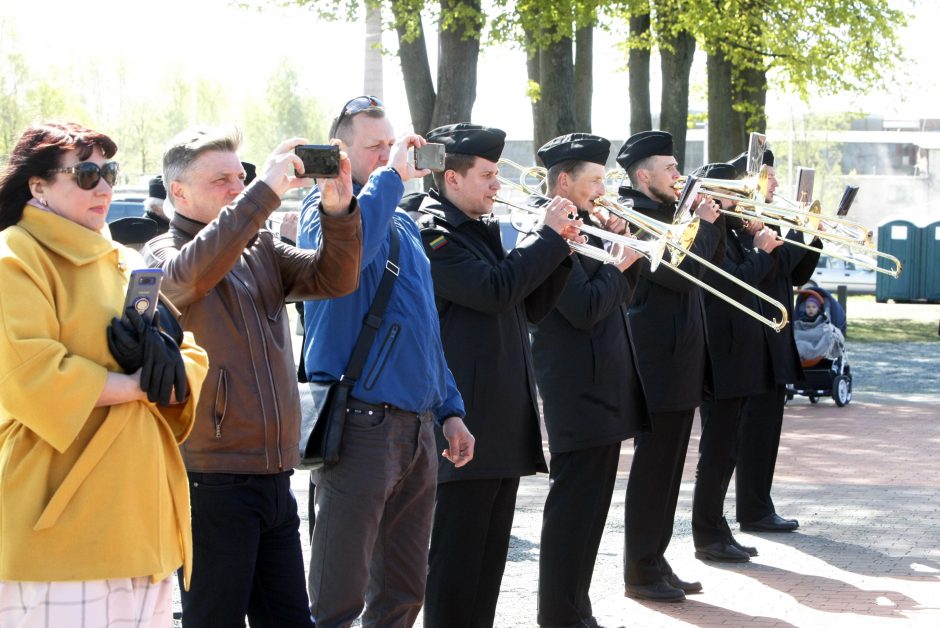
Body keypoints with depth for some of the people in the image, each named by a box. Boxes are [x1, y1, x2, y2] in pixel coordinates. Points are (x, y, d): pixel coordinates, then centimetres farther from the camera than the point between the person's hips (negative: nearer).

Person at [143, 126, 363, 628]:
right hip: (212, 480, -6)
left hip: (274, 475, 6)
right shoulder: (160, 256, -3)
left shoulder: (262, 248, 13)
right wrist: (266, 190, -27)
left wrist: (338, 208, -15)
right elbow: (193, 271, -26)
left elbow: (334, 279, 2)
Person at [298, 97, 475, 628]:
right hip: (362, 421, -8)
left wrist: (449, 410, 19)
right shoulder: (329, 205, -5)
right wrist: (391, 176, -20)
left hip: (418, 423, 8)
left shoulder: (405, 225, 18)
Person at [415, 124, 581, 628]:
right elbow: (495, 290, -23)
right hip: (467, 416, -9)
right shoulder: (432, 232, -11)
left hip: (506, 416, 9)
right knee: (457, 552, -5)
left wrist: (559, 251, 6)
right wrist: (547, 235, -13)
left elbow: (528, 307, 20)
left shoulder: (483, 230, 18)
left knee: (491, 552, 13)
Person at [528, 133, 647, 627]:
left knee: (589, 507, 15)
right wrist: (619, 263, -10)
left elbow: (619, 297, 18)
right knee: (573, 507, -4)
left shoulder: (586, 229, 14)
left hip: (604, 390, 10)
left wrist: (625, 255, 3)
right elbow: (586, 309, -23)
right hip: (580, 395, -10)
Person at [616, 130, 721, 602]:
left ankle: (656, 563, 21)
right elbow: (684, 274, -22)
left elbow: (700, 268, 17)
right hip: (658, 364, -10)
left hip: (680, 363, 10)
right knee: (653, 466, -3)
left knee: (667, 467, 13)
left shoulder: (667, 214, 15)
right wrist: (705, 224, -11)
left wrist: (708, 218, 7)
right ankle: (641, 571, 5)